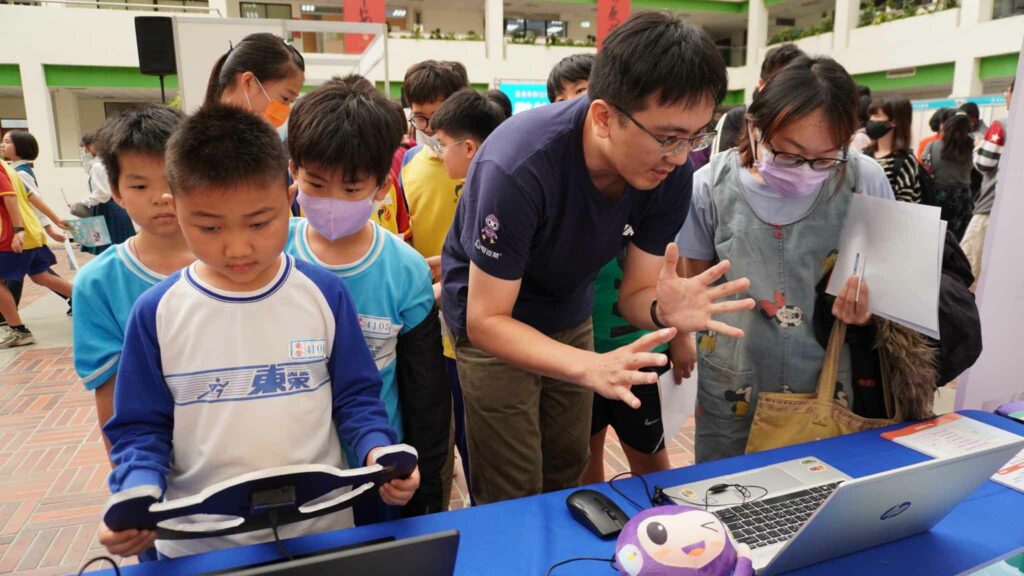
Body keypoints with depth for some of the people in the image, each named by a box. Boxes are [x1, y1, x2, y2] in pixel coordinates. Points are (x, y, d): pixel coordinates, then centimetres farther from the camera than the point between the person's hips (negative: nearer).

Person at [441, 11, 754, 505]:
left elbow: (634, 294, -11)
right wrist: (592, 367, -43)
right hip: (491, 317, -5)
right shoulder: (517, 168, -36)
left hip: (568, 312, 5)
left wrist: (663, 308, -35)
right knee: (513, 500, 0)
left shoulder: (670, 172, -19)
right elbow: (487, 321, -29)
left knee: (568, 472, 16)